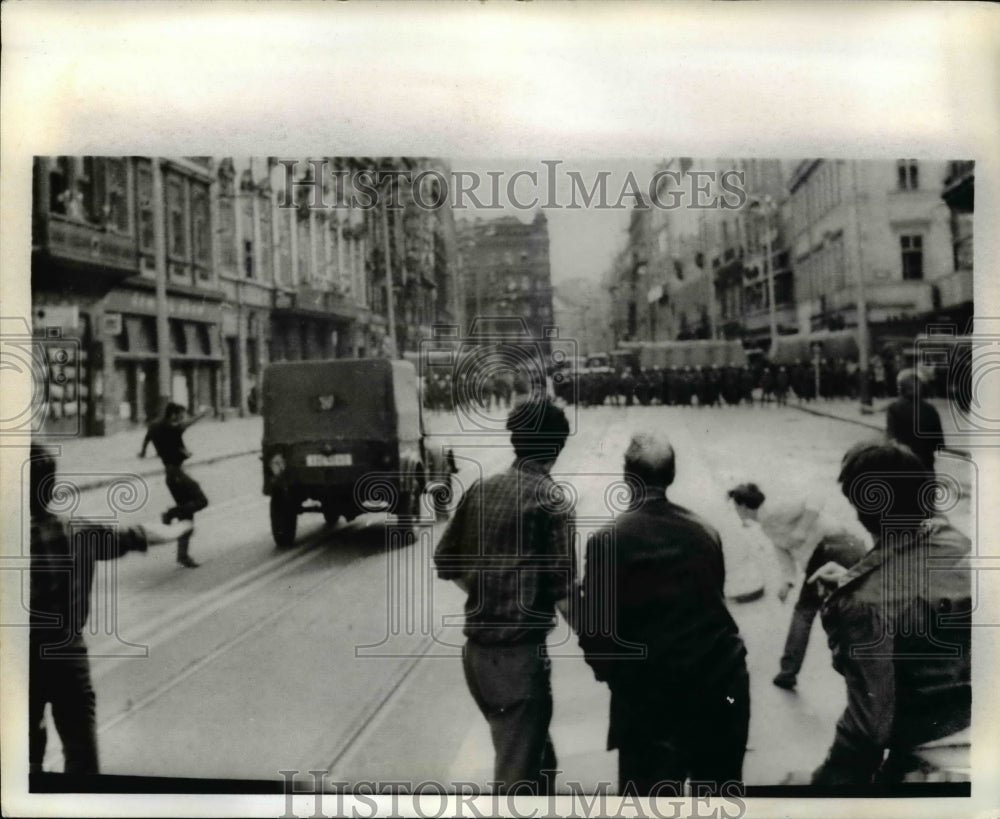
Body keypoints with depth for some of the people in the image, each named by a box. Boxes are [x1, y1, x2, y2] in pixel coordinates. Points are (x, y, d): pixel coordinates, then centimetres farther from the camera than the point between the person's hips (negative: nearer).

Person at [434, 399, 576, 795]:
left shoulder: (481, 490, 5)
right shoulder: (550, 501, -13)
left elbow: (446, 562, 10)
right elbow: (563, 592, -16)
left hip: (476, 649, 7)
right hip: (520, 653, -7)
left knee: (535, 753, 25)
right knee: (519, 773, 4)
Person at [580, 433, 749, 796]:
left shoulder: (607, 541, -10)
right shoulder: (705, 532, 3)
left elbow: (593, 628, -9)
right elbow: (711, 603, 10)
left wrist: (613, 674, 9)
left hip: (649, 695, -4)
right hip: (720, 685, 4)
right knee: (720, 789, 21)